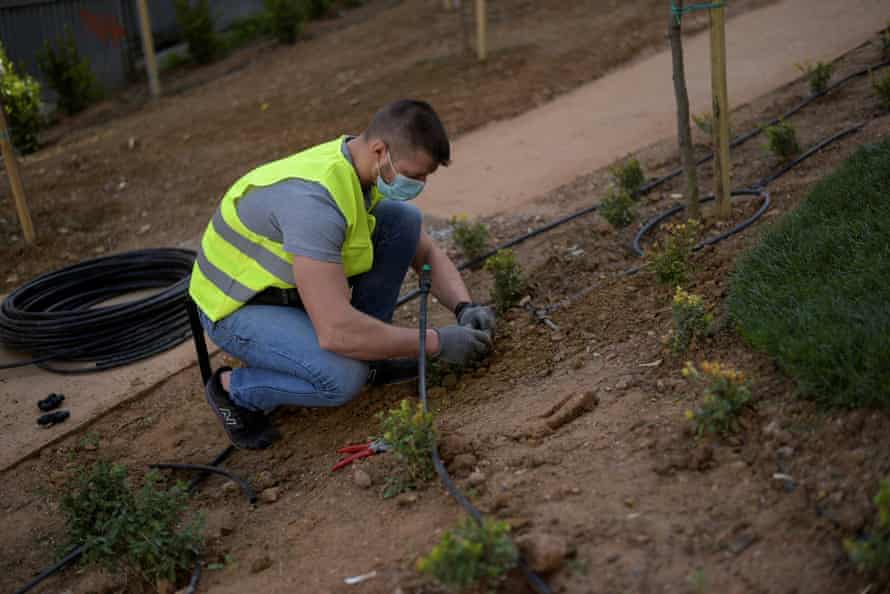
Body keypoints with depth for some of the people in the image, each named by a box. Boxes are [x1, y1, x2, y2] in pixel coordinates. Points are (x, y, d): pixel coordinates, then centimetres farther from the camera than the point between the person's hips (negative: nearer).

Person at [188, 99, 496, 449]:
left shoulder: (369, 174, -8)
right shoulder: (314, 199, -37)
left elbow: (428, 255, 4)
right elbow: (336, 331, -40)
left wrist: (465, 308, -15)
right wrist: (437, 343, -31)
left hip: (292, 286, 8)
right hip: (240, 308, -8)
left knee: (404, 219, -7)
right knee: (344, 379, -33)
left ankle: (367, 356, 6)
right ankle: (233, 390, -3)